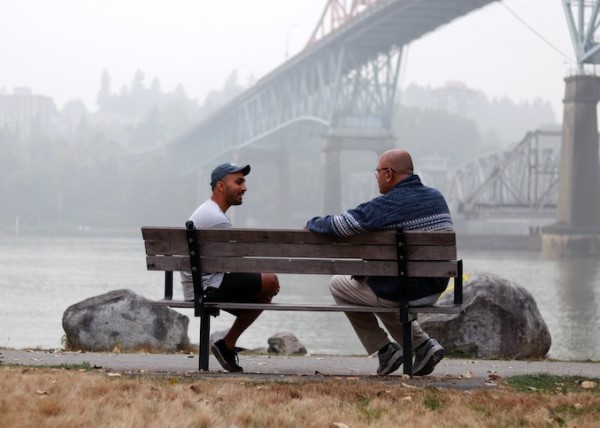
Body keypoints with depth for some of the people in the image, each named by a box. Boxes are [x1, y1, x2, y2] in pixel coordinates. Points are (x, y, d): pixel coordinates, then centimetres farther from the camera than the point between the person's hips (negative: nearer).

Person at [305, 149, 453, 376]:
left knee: (338, 285, 16)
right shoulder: (437, 197, 4)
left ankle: (385, 350, 12)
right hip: (435, 290, 7)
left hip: (403, 292, -7)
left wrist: (312, 223, 3)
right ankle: (423, 346, 18)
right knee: (381, 295, 36)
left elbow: (338, 226, -20)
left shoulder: (387, 205, -19)